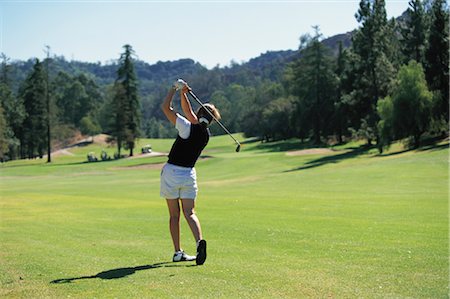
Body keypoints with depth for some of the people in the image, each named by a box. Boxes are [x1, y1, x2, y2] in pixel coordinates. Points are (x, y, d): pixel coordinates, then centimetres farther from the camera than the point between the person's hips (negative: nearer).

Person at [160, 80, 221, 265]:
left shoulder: (188, 127, -13)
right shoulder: (206, 135, 3)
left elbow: (165, 107, -13)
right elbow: (188, 112, 12)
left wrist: (175, 89, -5)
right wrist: (183, 94, 5)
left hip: (171, 172, -3)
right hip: (189, 174, 3)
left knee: (174, 214, 6)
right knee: (189, 212, 2)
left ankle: (178, 252, 8)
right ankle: (199, 241, -25)